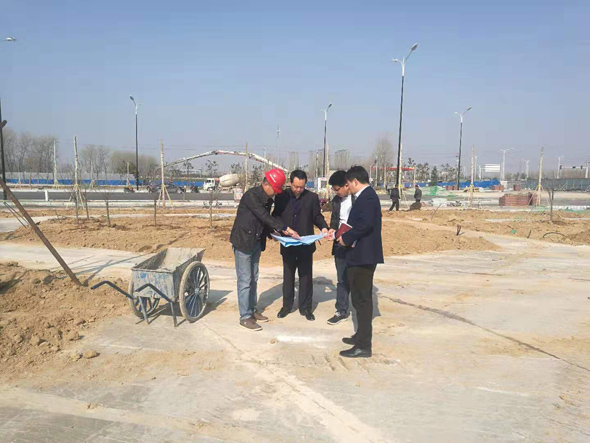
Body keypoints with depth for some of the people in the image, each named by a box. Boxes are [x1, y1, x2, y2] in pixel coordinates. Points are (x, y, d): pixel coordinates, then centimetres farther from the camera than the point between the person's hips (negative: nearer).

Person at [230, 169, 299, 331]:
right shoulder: (251, 195, -19)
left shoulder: (267, 199, 7)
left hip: (256, 242, 8)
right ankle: (245, 317, 6)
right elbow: (264, 217, -25)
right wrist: (285, 228, -25)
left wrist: (279, 230, -3)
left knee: (253, 279, 15)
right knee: (245, 280, -3)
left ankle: (252, 310, 27)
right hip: (243, 242, -8)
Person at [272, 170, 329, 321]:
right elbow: (276, 215, 4)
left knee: (306, 276, 6)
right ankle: (287, 305, 25)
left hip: (306, 244, -1)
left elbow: (317, 216, 3)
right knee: (288, 276, 12)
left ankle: (306, 307, 18)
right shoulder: (282, 197, -1)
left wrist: (323, 227, -16)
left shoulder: (312, 197, -2)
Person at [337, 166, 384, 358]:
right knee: (362, 298, 19)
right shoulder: (366, 196, 14)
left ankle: (363, 346, 3)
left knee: (361, 299, -5)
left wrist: (346, 238, -17)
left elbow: (365, 224, -28)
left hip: (363, 255, -11)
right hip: (363, 255, 11)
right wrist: (345, 236, 6)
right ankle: (362, 336, 32)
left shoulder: (367, 196, -17)